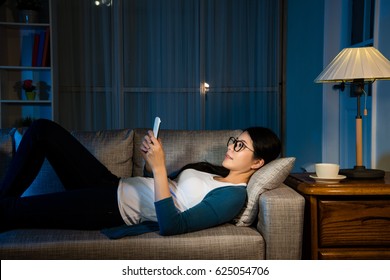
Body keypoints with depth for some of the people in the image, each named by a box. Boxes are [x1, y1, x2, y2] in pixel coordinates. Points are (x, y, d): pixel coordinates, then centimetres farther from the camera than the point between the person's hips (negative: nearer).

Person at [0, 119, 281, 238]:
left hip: (115, 208, -9)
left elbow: (169, 225, -26)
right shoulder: (216, 170, 14)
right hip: (115, 184, 9)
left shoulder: (233, 196, -14)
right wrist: (151, 157, -1)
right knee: (42, 129, 3)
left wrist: (159, 167, -27)